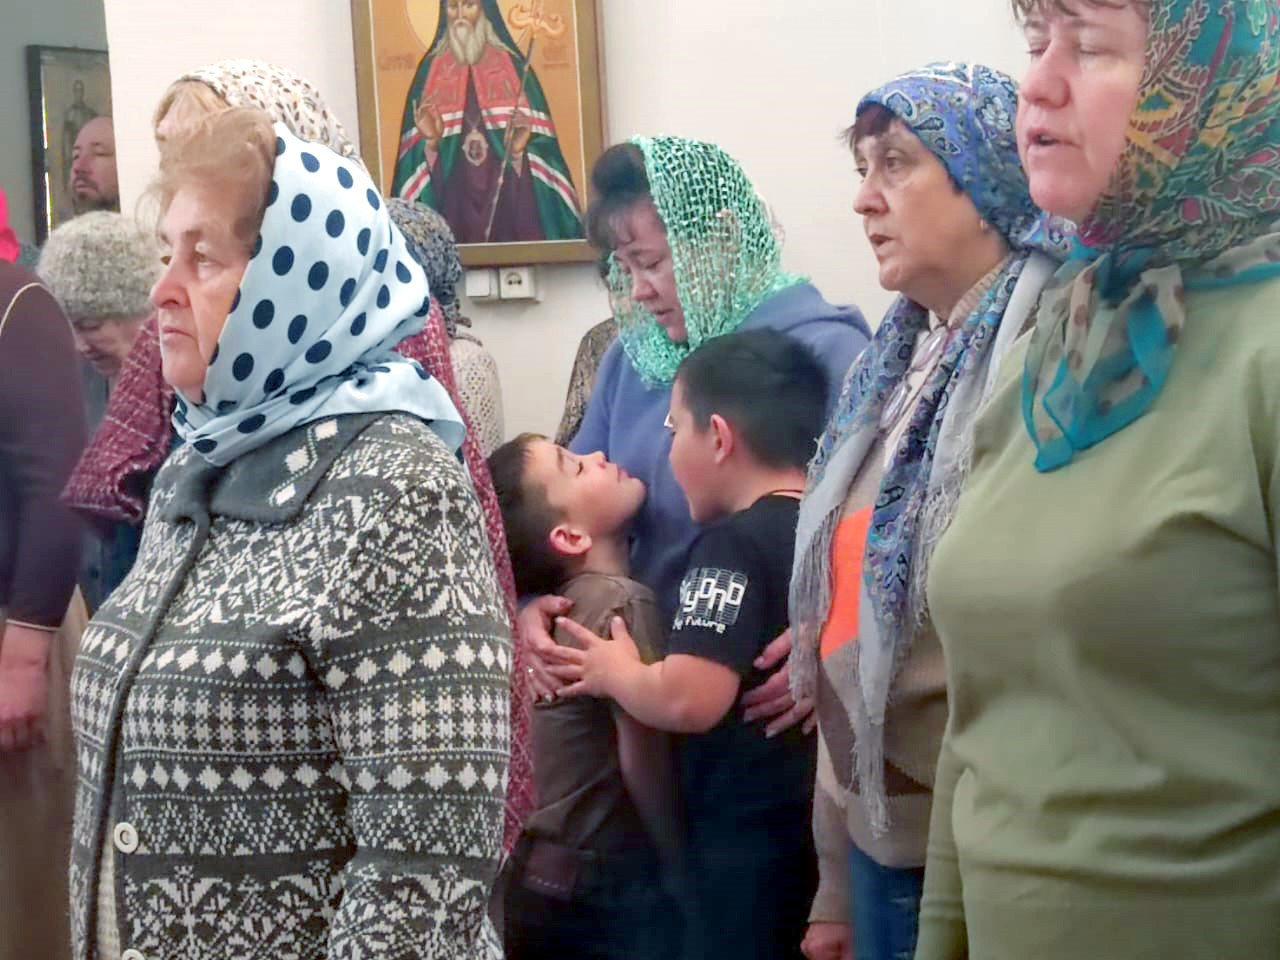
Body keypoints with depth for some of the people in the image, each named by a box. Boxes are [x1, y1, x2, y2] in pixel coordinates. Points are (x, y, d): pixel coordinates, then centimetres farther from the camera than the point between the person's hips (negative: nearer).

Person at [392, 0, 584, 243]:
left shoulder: (512, 65, 5)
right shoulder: (431, 69, 9)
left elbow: (537, 139, 1)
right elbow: (416, 157, 6)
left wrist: (519, 150, -18)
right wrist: (430, 141, -13)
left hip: (509, 201, -1)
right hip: (452, 202, 1)